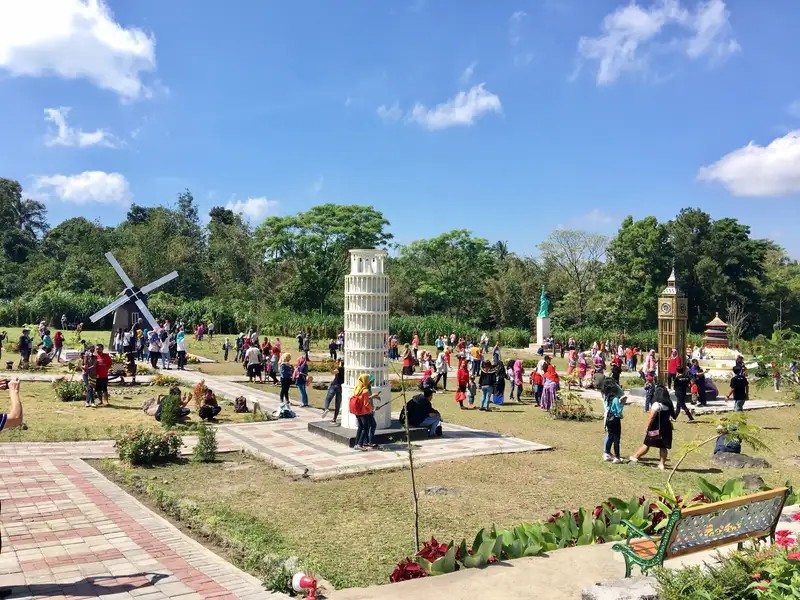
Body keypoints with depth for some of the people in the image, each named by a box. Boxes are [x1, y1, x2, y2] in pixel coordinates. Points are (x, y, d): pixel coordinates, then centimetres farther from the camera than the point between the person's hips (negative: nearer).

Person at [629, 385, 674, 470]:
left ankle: (635, 457, 13)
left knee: (647, 444, 3)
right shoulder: (669, 404, 6)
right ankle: (662, 464, 10)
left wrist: (647, 427, -7)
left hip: (656, 429, -6)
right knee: (663, 447, 8)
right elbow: (671, 415, 9)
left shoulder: (657, 404, -15)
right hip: (666, 429, 6)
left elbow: (651, 418, -14)